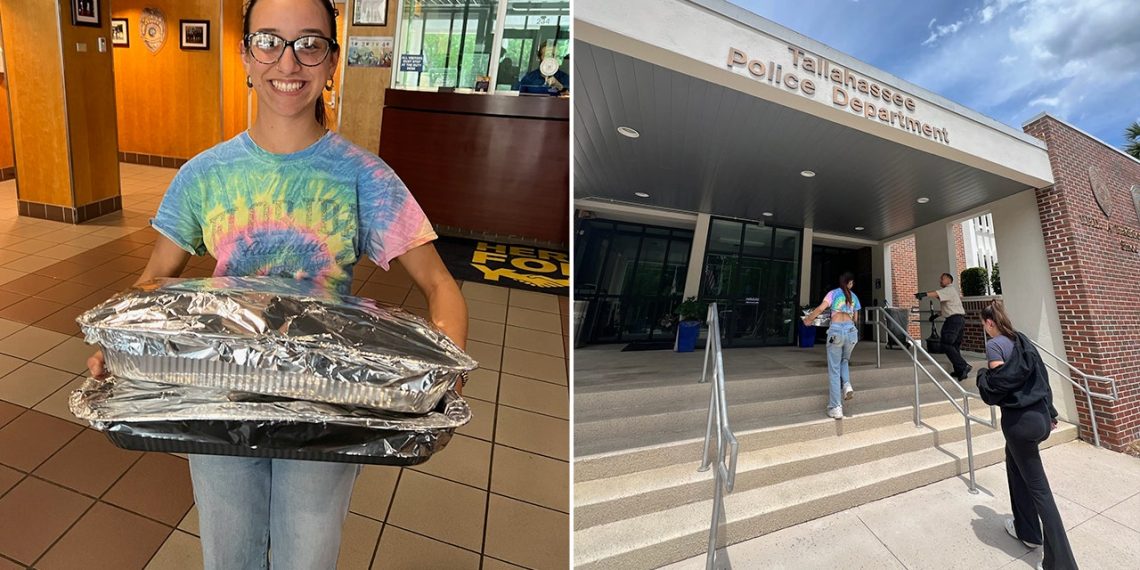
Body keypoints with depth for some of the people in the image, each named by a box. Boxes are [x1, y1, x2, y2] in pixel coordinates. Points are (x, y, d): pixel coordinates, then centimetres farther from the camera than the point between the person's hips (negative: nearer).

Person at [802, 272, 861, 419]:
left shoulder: (834, 293, 8)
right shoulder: (854, 297, 19)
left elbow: (820, 308, -6)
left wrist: (808, 319, 9)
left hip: (836, 330, -3)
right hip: (851, 331, 4)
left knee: (834, 369, 0)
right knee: (844, 360, 31)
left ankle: (835, 408, -1)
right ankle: (847, 385, 3)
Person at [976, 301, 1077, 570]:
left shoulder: (995, 344, -13)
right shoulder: (1022, 340, 9)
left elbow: (998, 383, -20)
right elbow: (1041, 375, 14)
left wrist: (982, 376, 2)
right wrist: (1050, 413, 21)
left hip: (1020, 420, -8)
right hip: (1040, 415, 8)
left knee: (1038, 488, 0)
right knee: (1015, 464, 25)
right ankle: (1026, 529, 36)